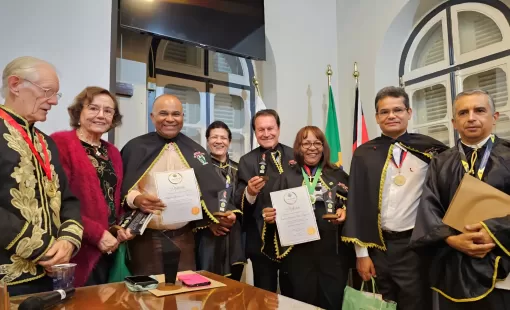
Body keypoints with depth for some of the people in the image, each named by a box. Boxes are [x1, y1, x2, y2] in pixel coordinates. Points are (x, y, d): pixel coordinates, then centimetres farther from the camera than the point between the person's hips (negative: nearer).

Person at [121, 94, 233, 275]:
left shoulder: (195, 151, 6)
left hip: (183, 238, 2)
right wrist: (135, 199, -21)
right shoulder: (136, 148, -1)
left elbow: (212, 188, 4)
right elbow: (119, 187, -1)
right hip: (145, 237, -2)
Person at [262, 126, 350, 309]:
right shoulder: (287, 176, 5)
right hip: (299, 251, -1)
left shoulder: (338, 175, 9)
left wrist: (344, 212, -9)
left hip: (333, 250, 1)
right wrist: (270, 216, -16)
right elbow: (274, 211, 4)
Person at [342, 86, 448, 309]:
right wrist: (361, 252, -2)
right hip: (378, 246, 2)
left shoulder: (431, 149, -2)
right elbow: (356, 203, 0)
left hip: (416, 246, -1)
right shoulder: (364, 154, 0)